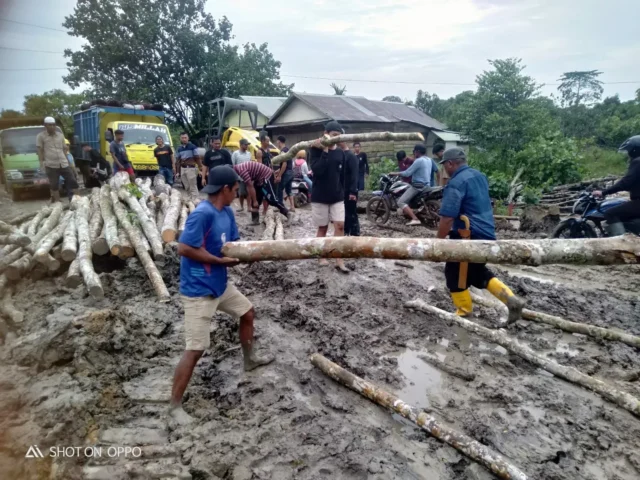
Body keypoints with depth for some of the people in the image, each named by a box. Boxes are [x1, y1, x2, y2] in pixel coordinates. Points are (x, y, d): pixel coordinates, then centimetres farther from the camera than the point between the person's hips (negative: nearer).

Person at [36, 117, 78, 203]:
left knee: (72, 181, 0)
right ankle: (57, 202, 11)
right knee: (54, 185, 3)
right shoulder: (41, 136, 4)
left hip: (64, 164, 3)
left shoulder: (60, 135, 16)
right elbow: (40, 150, 2)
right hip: (51, 165, -3)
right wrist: (42, 162, -8)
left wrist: (67, 160, 19)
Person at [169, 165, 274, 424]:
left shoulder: (227, 212, 4)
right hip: (198, 290, -9)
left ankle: (250, 359, 49)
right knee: (195, 349, -6)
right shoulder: (202, 213, -24)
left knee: (248, 312, 25)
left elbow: (233, 245, 10)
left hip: (220, 284, 10)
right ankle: (175, 406, 11)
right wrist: (221, 260, -19)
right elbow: (184, 249, -26)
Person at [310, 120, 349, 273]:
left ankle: (339, 260, 0)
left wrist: (343, 192, 11)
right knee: (323, 227, 7)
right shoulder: (316, 149, -5)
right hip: (320, 196, -3)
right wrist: (325, 151, -21)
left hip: (337, 196, 3)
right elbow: (317, 170, -21)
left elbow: (342, 175, 12)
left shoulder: (340, 153, 6)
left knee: (340, 225, -5)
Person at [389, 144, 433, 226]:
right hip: (426, 185, 10)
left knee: (401, 202, -13)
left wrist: (395, 173, -9)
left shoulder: (419, 161, -19)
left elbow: (407, 173, -20)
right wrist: (415, 159, 22)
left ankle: (415, 219, -26)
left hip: (418, 186, -10)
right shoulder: (428, 159, 10)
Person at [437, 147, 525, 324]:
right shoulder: (480, 176, 12)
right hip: (487, 234, 9)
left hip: (468, 237, -9)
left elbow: (447, 217, -23)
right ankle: (511, 299, 11)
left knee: (455, 274, 8)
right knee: (478, 272, 22)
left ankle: (465, 315, 17)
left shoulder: (456, 183, -17)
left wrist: (439, 240, -11)